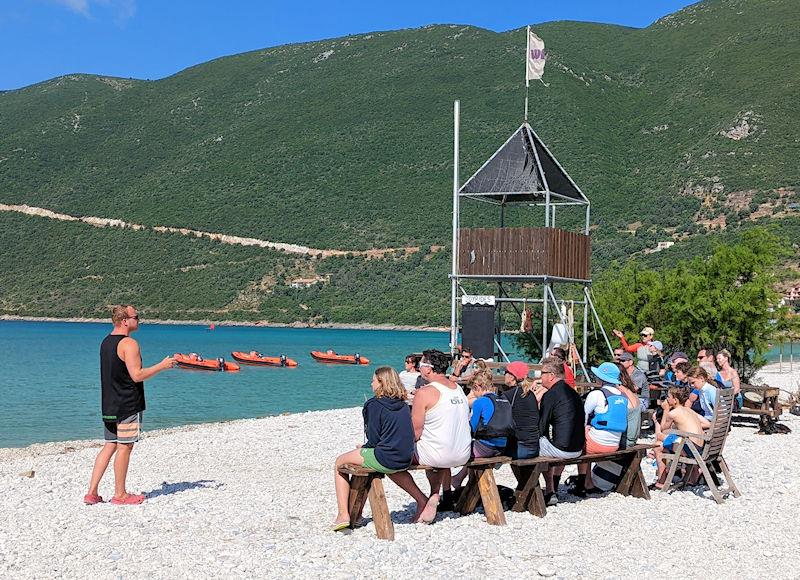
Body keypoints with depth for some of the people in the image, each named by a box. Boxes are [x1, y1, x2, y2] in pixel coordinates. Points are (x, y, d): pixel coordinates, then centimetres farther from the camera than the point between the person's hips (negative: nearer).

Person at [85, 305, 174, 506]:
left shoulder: (106, 342, 13)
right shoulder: (129, 344, -16)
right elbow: (137, 375, -21)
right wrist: (162, 366, -10)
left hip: (110, 404, 9)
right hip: (128, 405, -9)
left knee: (110, 445, 12)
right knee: (124, 447, 0)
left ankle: (92, 492, 10)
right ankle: (120, 495, 7)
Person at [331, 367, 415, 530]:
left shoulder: (374, 405, -10)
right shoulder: (403, 405, 10)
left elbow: (374, 440, -13)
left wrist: (363, 448, 9)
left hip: (385, 459, -7)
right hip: (406, 460, 7)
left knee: (340, 463, 13)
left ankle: (343, 514, 6)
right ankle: (420, 499, 30)